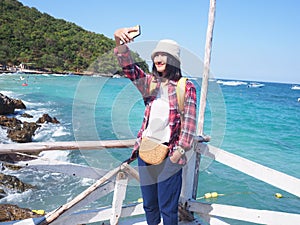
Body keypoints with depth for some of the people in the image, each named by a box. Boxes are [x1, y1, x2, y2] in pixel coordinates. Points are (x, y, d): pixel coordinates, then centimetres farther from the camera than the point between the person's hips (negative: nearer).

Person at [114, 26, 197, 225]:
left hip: (169, 153, -4)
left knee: (168, 208, 3)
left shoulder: (186, 87, -3)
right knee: (149, 204, 17)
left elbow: (189, 122, -6)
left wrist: (180, 150, -12)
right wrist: (120, 42, -26)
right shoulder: (149, 82, 7)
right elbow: (128, 66, -8)